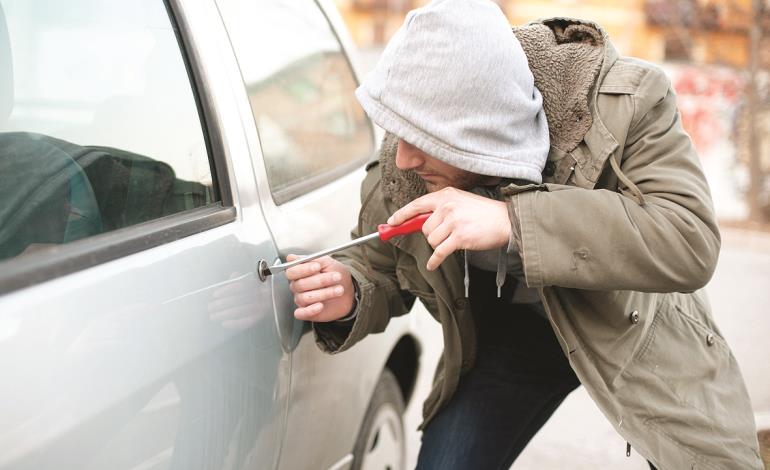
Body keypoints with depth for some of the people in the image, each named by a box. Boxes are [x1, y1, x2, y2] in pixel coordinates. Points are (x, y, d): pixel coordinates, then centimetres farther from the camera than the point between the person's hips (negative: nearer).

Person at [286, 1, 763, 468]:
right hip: (507, 335, 2)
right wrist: (347, 298, -31)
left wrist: (513, 221, -48)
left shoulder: (626, 101, -31)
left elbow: (692, 241, -40)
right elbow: (377, 266, -4)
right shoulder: (399, 168, -21)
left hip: (636, 329, -1)